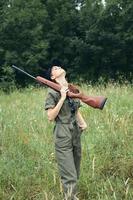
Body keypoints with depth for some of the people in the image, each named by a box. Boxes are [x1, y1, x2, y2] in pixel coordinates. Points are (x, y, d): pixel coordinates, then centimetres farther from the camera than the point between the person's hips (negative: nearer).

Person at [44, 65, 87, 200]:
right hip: (63, 136, -7)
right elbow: (50, 116, -14)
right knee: (69, 175, -9)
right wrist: (62, 98, -18)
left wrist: (83, 122, 2)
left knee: (75, 172, 15)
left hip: (76, 133, 7)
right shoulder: (53, 92, -8)